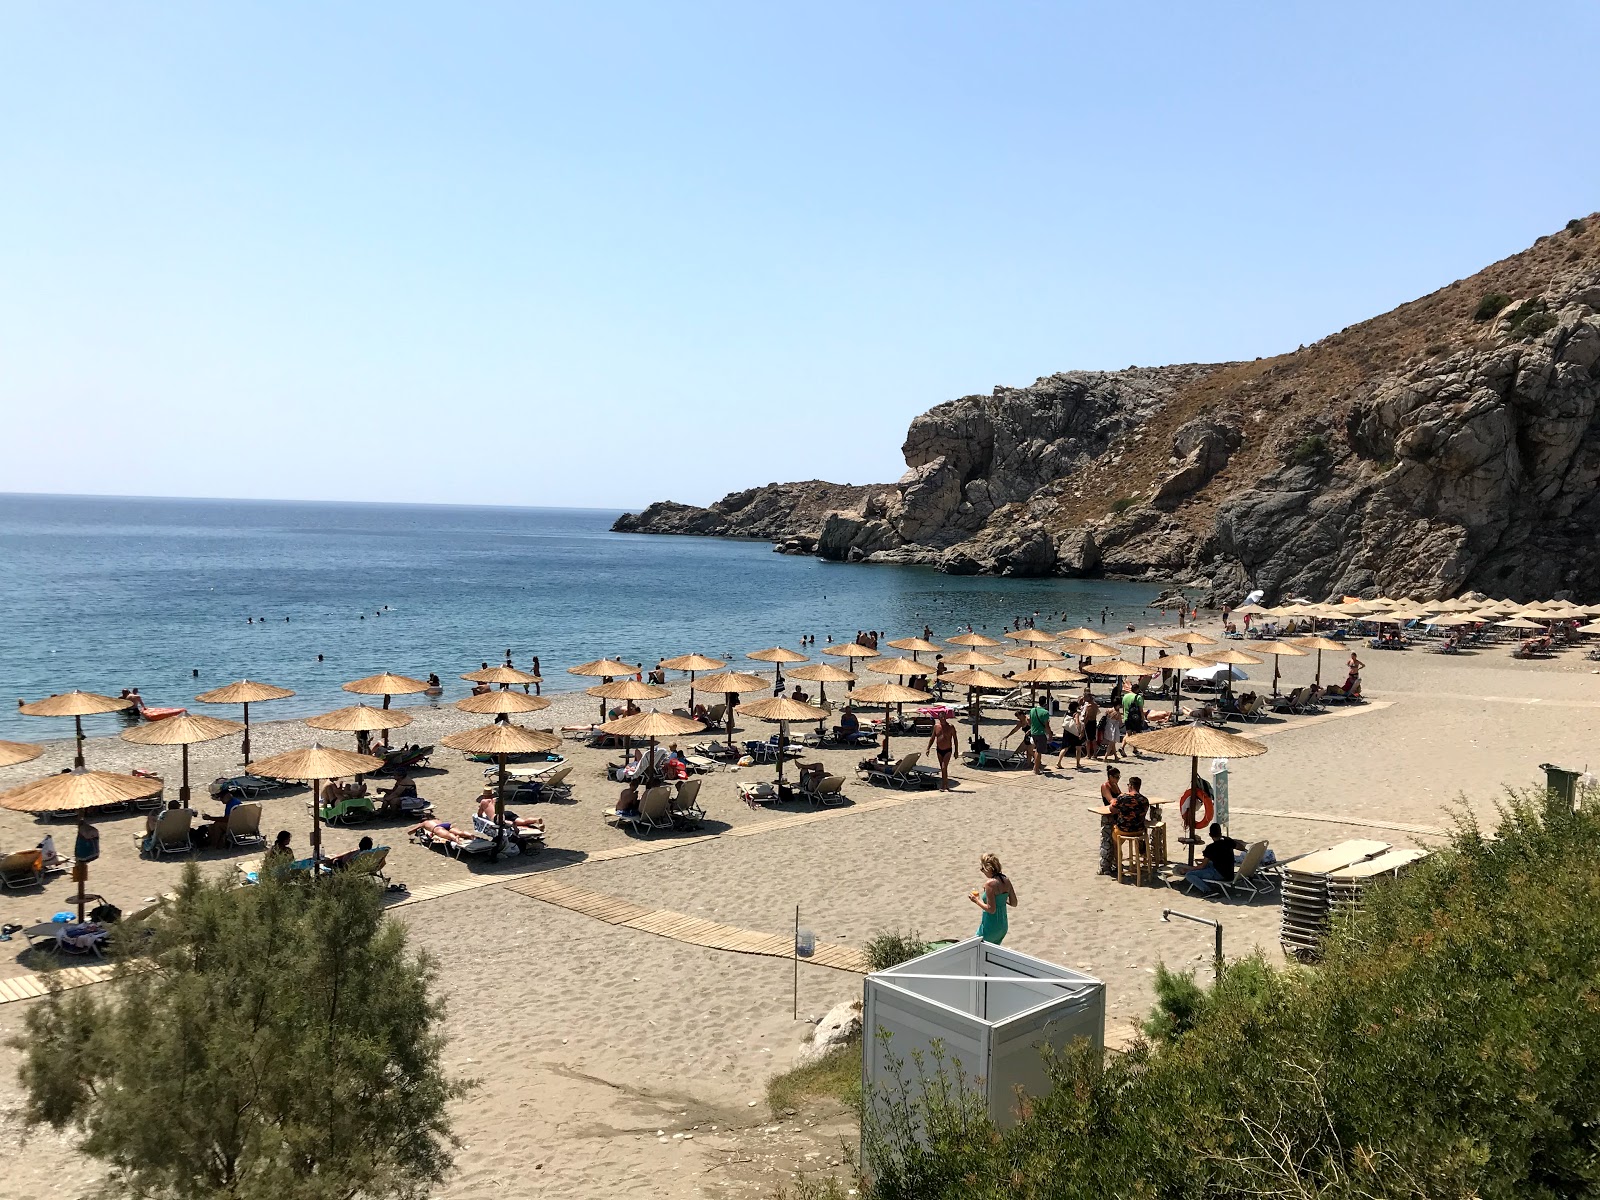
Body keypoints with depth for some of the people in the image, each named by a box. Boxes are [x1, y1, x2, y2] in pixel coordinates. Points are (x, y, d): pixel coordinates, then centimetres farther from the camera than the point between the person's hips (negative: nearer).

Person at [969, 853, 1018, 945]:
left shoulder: (990, 883, -21)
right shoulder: (1006, 881, 1)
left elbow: (991, 909, -22)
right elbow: (1014, 903, 8)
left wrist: (976, 900, -9)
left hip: (990, 927, -8)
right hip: (1003, 925, 8)